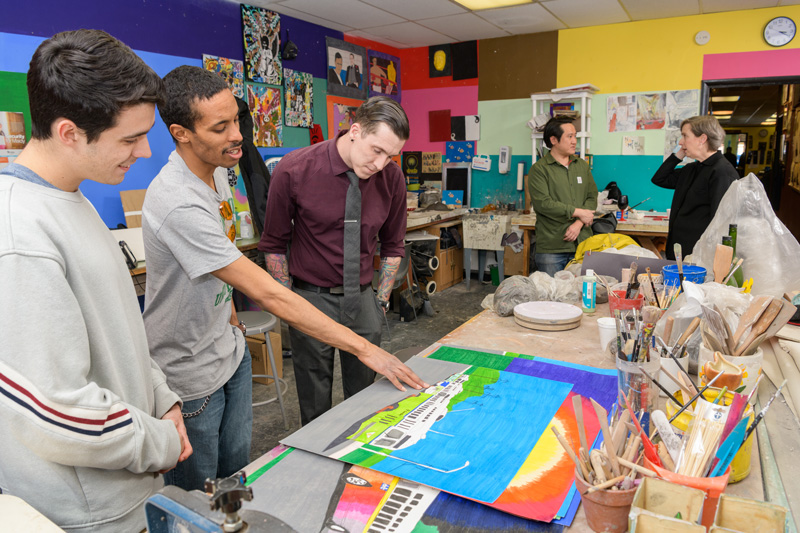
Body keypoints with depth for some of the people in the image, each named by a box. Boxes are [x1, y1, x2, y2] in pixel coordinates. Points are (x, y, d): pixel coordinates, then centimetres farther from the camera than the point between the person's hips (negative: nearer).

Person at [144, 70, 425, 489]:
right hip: (189, 374, -8)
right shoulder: (178, 205, -33)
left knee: (238, 475, 22)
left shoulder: (216, 170, -2)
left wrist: (228, 312, 12)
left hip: (228, 350, 8)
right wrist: (364, 348, -34)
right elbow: (268, 295, -36)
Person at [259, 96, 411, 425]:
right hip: (312, 297, -2)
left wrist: (381, 300, 7)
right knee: (315, 402, 10)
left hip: (362, 297, 3)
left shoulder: (391, 177, -6)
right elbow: (274, 244, -3)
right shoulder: (294, 170, -14)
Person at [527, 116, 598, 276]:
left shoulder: (582, 166, 15)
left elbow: (592, 197, 9)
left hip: (582, 244, 5)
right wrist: (577, 212, -11)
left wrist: (579, 224, -8)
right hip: (551, 248, -4)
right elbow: (542, 203, -14)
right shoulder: (539, 169, -3)